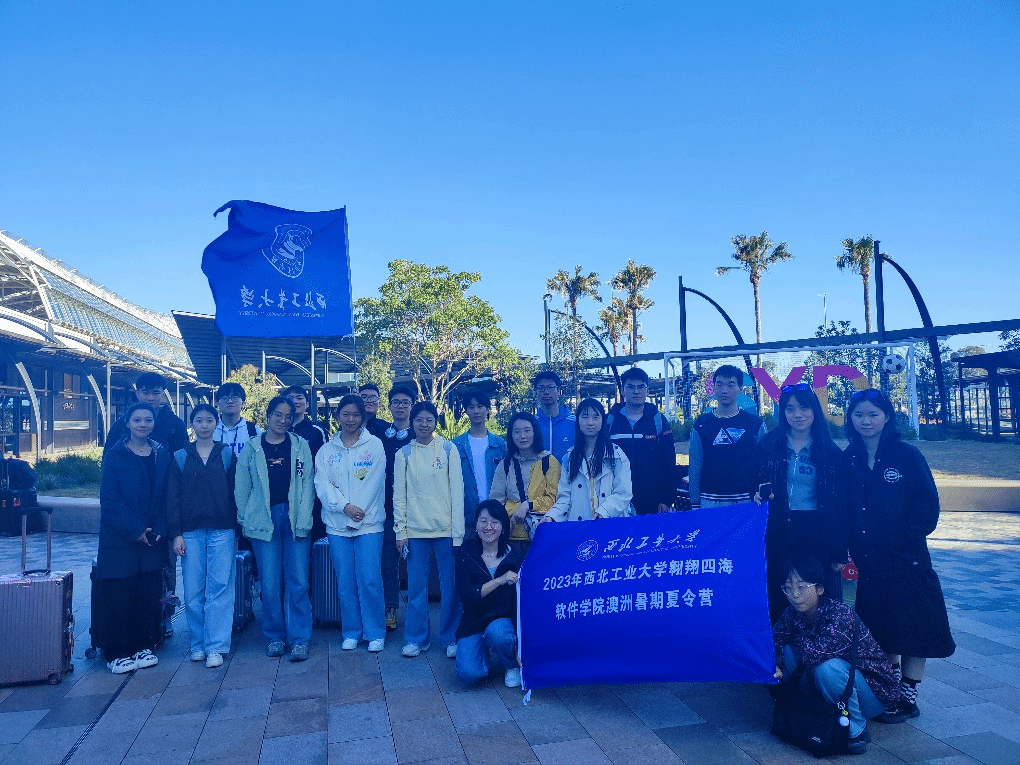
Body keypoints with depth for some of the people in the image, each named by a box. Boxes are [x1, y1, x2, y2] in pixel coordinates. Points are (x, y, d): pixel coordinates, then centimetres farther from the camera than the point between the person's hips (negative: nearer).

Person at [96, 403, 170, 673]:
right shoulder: (115, 456, -4)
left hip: (153, 539, 3)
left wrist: (159, 530, -6)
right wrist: (135, 530, -14)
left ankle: (143, 647, 21)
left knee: (150, 596, 7)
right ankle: (118, 653, 15)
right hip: (120, 540, -3)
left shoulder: (162, 455, 6)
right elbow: (110, 500, -8)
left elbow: (167, 497, 6)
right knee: (120, 597, 2)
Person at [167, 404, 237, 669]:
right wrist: (176, 533, -2)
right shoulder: (180, 457, 8)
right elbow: (173, 498, 6)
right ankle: (199, 644, 17)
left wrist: (237, 528, -1)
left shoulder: (227, 455, 6)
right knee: (193, 591, 4)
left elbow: (236, 493, 4)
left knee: (219, 588, -3)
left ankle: (215, 646, 3)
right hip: (191, 532, 1)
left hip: (222, 531, -1)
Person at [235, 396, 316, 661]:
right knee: (270, 583, 4)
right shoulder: (252, 448, 7)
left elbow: (307, 484, 3)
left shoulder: (301, 446, 7)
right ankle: (275, 637, 20)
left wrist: (303, 519, -5)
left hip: (294, 518, 0)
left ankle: (299, 639, 7)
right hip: (264, 520, 0)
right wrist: (244, 520, 4)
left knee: (298, 582, -2)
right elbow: (242, 487, 9)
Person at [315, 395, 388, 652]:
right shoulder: (326, 450, 11)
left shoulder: (375, 445, 4)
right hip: (337, 525, 3)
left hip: (369, 523, -2)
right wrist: (345, 506, -12)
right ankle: (351, 633, 21)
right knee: (345, 582, 6)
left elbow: (374, 482, -3)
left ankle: (375, 633, 10)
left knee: (369, 580, -5)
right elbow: (322, 484, 1)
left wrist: (359, 510, -11)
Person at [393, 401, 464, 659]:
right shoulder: (403, 453, 6)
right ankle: (416, 638, 20)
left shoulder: (448, 450, 2)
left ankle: (451, 638, 17)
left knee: (450, 586, 3)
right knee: (416, 586, 6)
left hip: (445, 528, -1)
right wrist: (400, 530, 1)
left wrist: (458, 531, -5)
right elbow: (399, 494, 7)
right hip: (415, 529, 1)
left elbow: (457, 491, 0)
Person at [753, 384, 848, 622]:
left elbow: (841, 505, 2)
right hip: (778, 537, 1)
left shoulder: (831, 453, 3)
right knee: (779, 602, 4)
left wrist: (840, 551, -1)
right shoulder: (768, 446, 4)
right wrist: (759, 497, -13)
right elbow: (755, 487, 10)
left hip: (818, 537, 0)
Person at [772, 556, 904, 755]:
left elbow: (816, 653, -41)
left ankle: (856, 730, -11)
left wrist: (798, 639, -20)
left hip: (874, 694, -6)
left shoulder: (840, 615, -29)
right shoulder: (792, 614, -7)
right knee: (788, 651, -13)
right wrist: (774, 665, -28)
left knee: (826, 666, -34)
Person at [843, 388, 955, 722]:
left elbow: (928, 504, -9)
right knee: (881, 631, 14)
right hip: (869, 563, 3)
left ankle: (908, 698, 20)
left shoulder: (906, 455, -7)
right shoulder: (848, 460, 3)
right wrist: (846, 546, -3)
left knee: (912, 630, 6)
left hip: (907, 561, -3)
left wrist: (904, 539, -16)